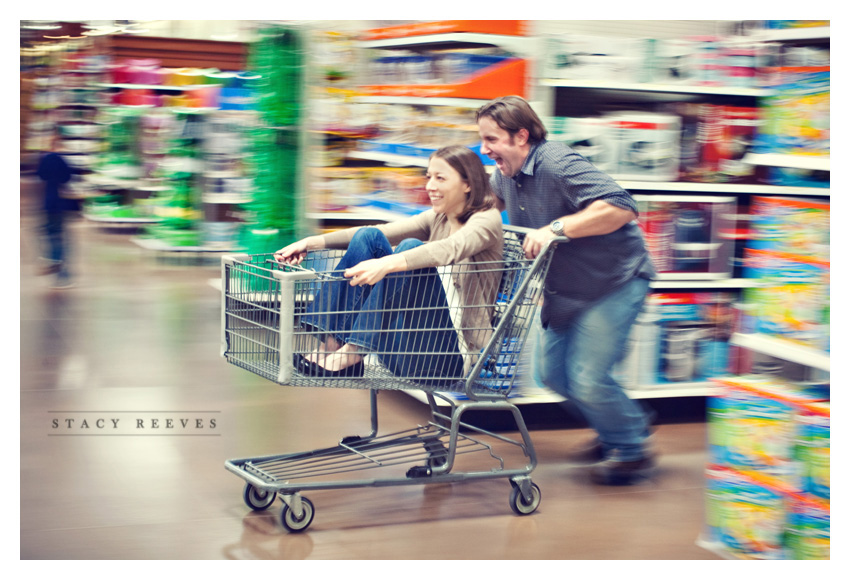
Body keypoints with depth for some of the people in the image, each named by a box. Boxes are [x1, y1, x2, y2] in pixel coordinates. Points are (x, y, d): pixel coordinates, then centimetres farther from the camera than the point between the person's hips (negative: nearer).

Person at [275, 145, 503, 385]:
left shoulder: (487, 219, -7)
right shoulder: (437, 218, 15)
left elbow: (449, 249, -28)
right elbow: (380, 232, 8)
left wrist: (386, 264, -44)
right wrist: (313, 242, -4)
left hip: (456, 355, -7)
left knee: (410, 247, -26)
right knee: (369, 237, -5)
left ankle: (354, 353, -26)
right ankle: (333, 345, -15)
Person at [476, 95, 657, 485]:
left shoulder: (558, 165, -27)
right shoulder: (506, 174, 2)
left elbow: (620, 208, -37)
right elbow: (489, 198, 29)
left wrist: (556, 228, -38)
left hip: (615, 281, -10)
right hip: (566, 289, 10)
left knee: (586, 377, -13)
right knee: (551, 372, 12)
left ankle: (633, 452, 11)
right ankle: (617, 432, 32)